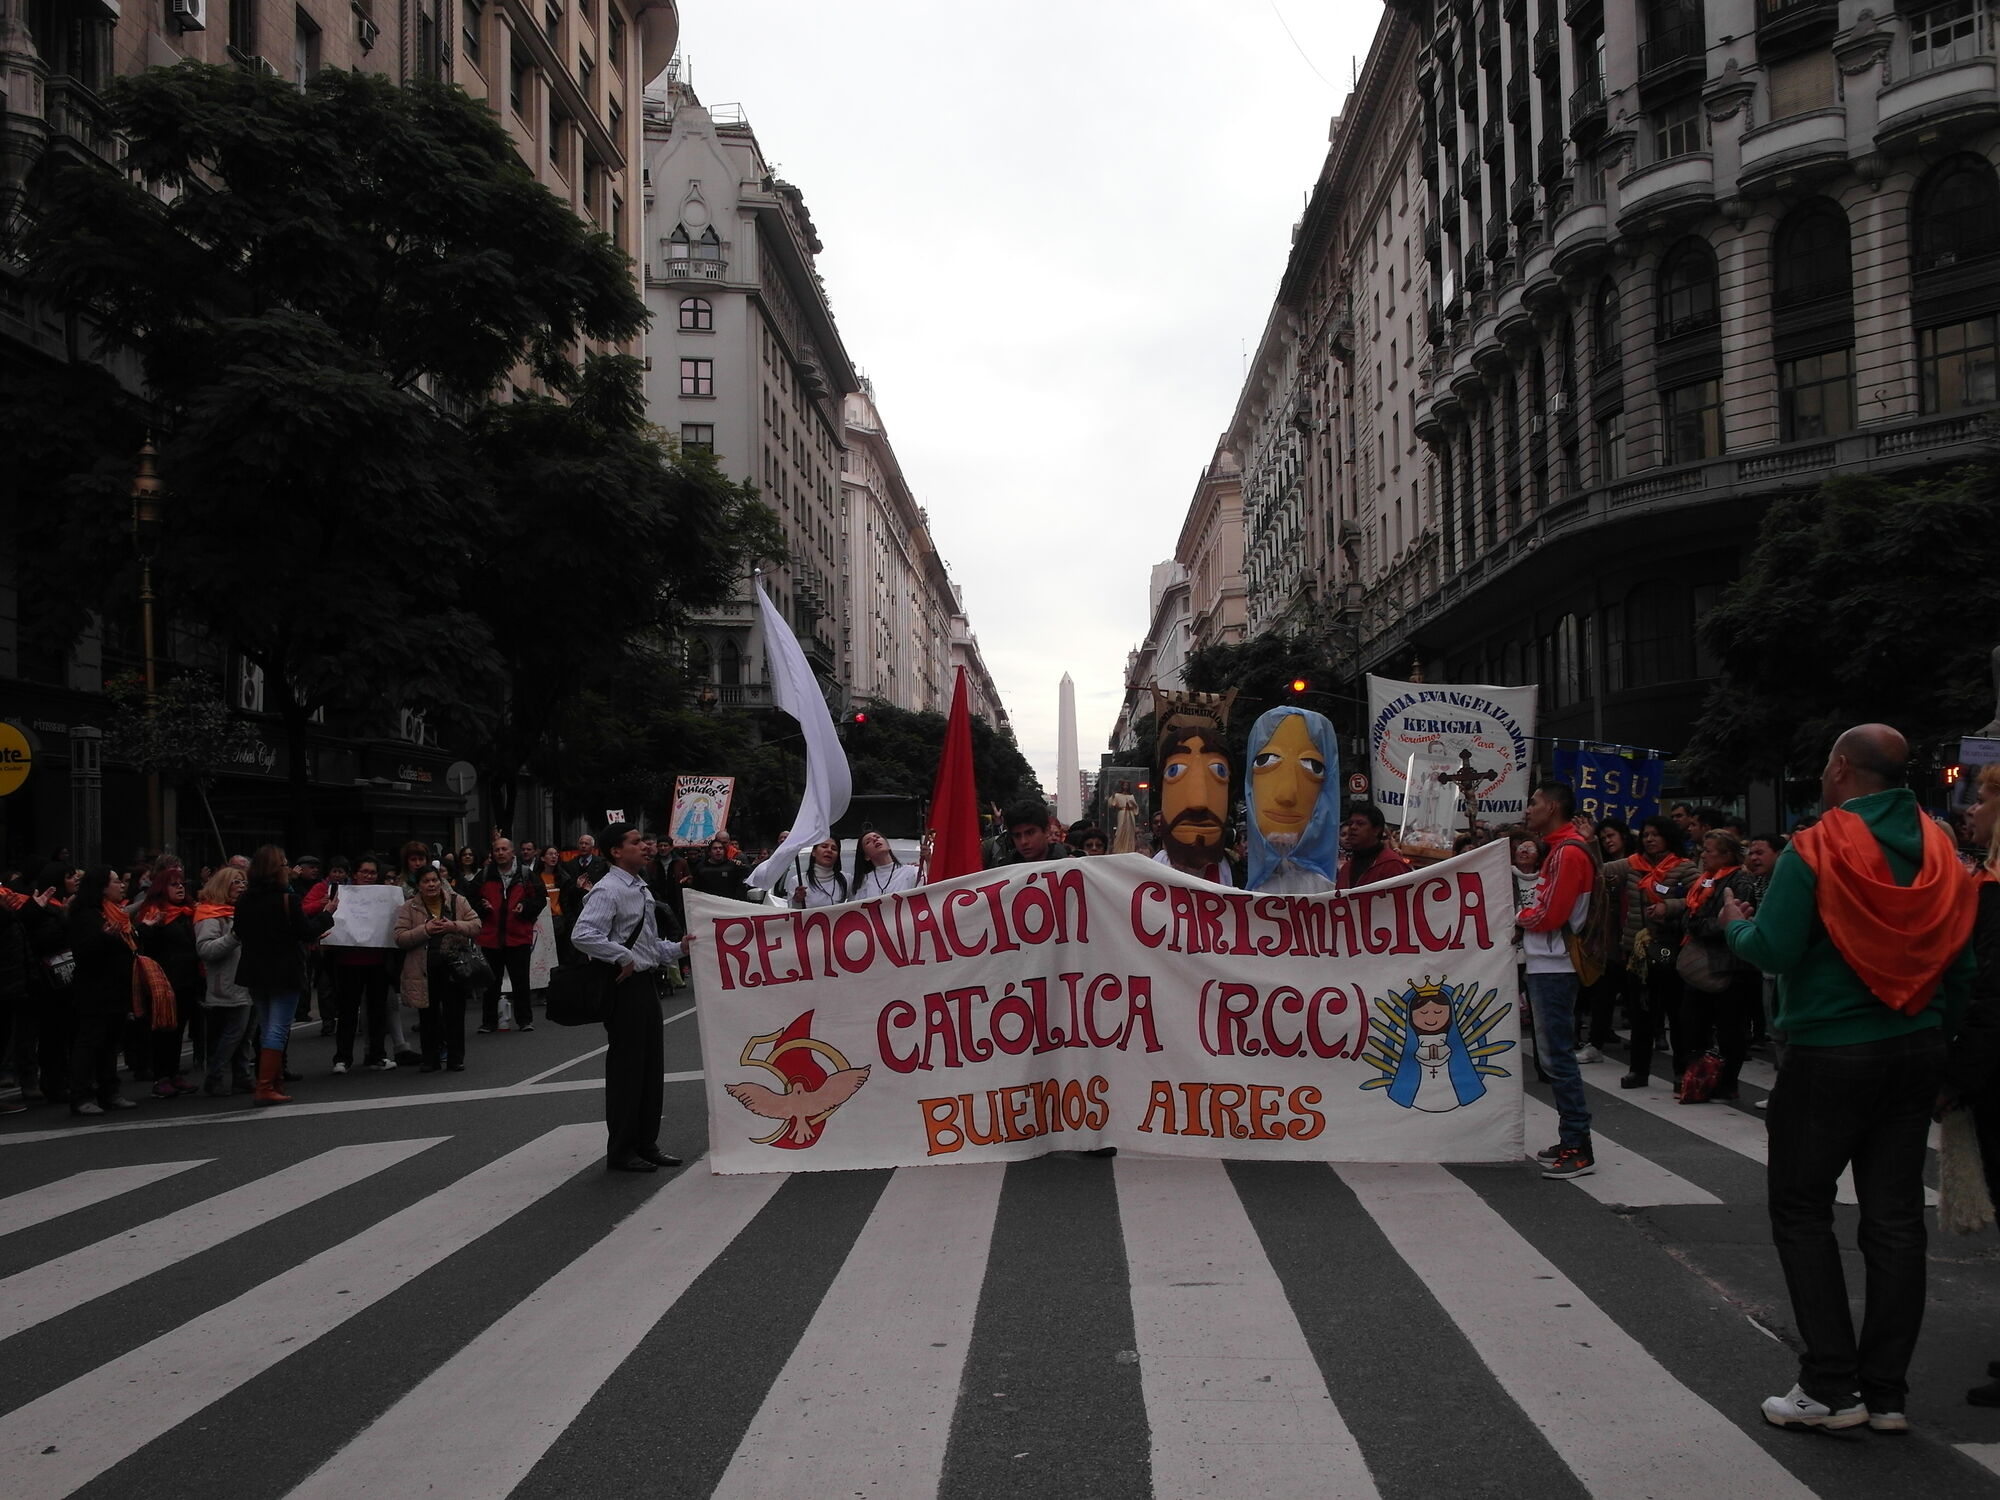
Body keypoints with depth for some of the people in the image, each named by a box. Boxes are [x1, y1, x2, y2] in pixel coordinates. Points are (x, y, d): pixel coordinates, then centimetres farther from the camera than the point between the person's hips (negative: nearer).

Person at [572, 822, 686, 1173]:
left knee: (652, 1065, 14)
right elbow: (582, 935, -28)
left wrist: (678, 949, 8)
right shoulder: (608, 890, -14)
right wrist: (623, 958, -24)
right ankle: (621, 1151, 7)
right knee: (625, 1067, -2)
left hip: (647, 983, 9)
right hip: (625, 986, -9)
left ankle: (646, 1144, 24)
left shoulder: (641, 890, 16)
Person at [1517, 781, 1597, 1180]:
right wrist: (1526, 919, 1)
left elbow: (1549, 915, -19)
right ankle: (1571, 1140, 19)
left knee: (1557, 1056, -9)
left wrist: (1518, 916, -3)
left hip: (1554, 968, -11)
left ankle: (1579, 1149, -6)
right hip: (1547, 965, 11)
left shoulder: (1568, 852, -15)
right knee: (1553, 1054, 13)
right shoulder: (1558, 849, 18)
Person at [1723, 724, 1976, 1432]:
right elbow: (1961, 961, 7)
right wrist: (1938, 1025, 16)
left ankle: (1832, 1386, 3)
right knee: (1895, 1215, 9)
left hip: (1829, 1055, -6)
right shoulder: (1939, 850, 4)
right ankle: (1886, 1390, 14)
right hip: (1917, 1053, 6)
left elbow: (1773, 949, -17)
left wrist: (1735, 924, 2)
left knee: (1800, 1209, 5)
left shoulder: (1814, 851, -14)